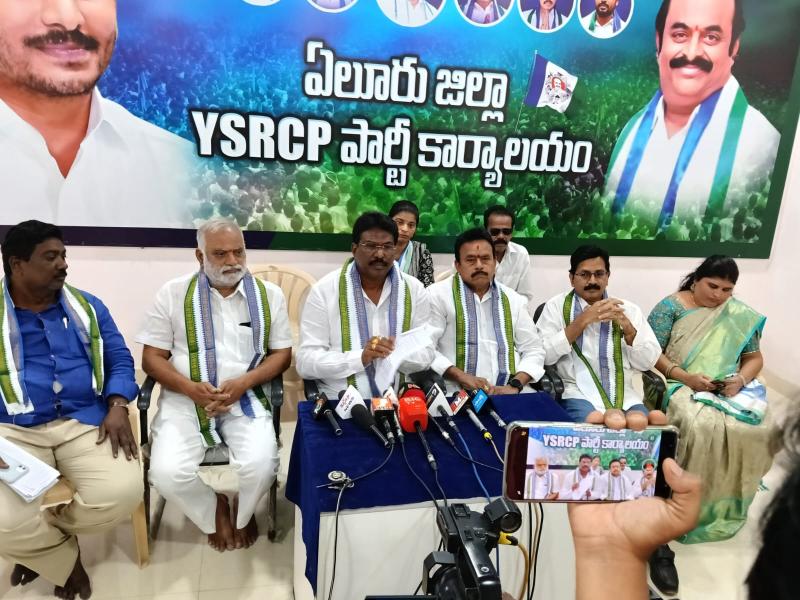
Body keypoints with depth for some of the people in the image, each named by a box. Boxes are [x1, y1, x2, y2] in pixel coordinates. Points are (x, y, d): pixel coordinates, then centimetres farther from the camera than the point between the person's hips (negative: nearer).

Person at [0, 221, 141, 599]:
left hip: (85, 422, 2)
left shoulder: (87, 307, 11)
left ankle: (41, 542, 12)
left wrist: (118, 407, -9)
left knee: (123, 493, -22)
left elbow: (119, 359, 10)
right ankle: (65, 559, 12)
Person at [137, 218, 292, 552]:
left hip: (247, 398, 0)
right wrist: (191, 388, -16)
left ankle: (241, 513, 14)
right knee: (167, 472, -23)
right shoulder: (173, 294, 2)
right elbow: (152, 358, 2)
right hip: (185, 399, 0)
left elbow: (282, 354, 6)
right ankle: (214, 513, 13)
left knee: (260, 465, -25)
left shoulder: (269, 294, 5)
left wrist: (244, 382, -13)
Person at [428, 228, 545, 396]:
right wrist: (461, 377, -16)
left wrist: (514, 385, -3)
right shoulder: (438, 294, 3)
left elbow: (533, 350, 14)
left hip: (507, 394, 4)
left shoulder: (512, 299, 15)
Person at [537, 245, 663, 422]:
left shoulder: (628, 309, 14)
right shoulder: (557, 306, 6)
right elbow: (543, 355, -8)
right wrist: (582, 321, -12)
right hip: (579, 394, -3)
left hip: (625, 396, 3)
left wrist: (627, 326, -7)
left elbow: (648, 362, 8)